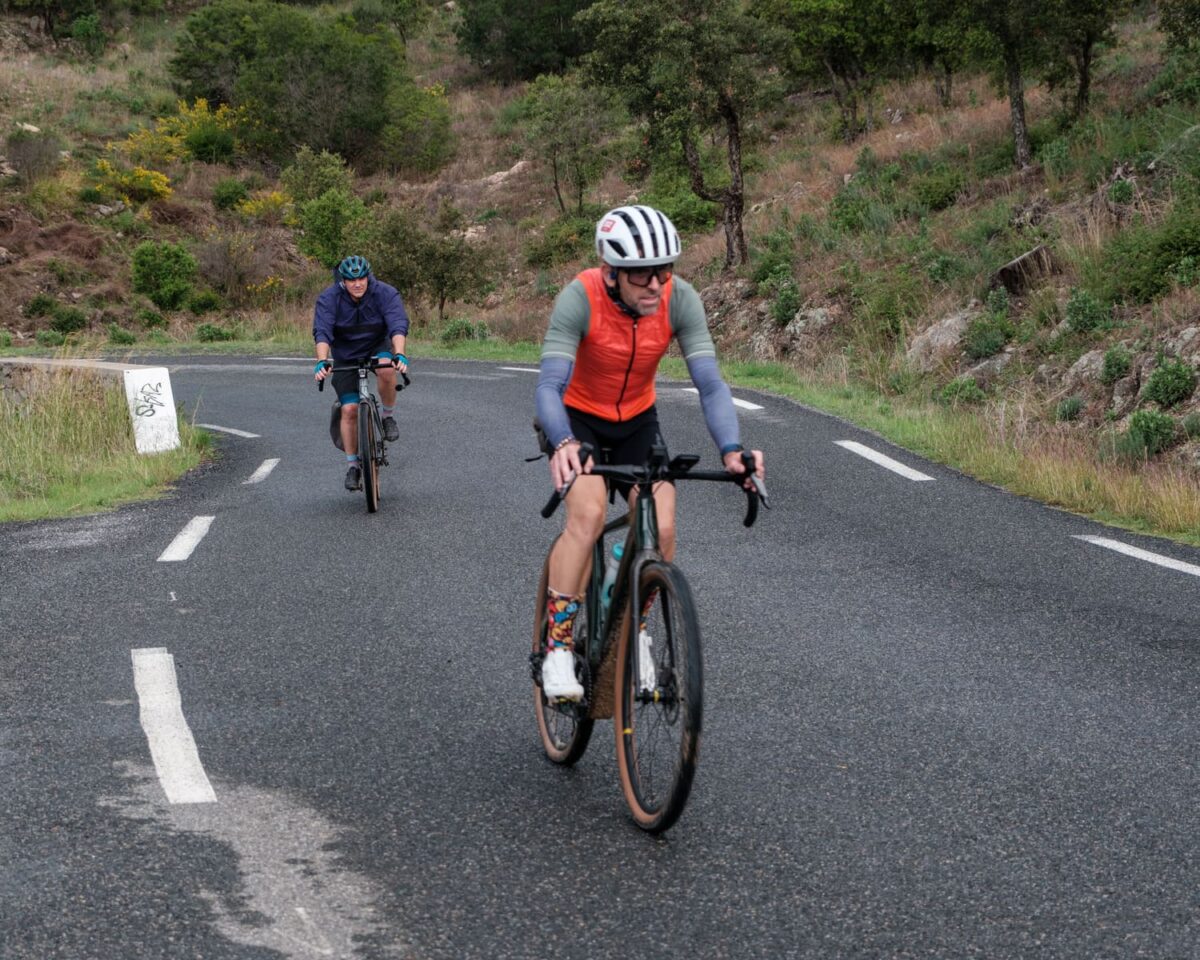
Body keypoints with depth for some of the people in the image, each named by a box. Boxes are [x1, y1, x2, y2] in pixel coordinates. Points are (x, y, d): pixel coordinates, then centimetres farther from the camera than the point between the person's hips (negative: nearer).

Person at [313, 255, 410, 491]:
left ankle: (388, 417, -11)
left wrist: (399, 355, -51)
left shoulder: (385, 294, -22)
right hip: (345, 356, 1)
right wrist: (322, 361, -48)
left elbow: (398, 325, -33)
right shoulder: (329, 299, -21)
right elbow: (322, 332, -31)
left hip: (378, 347, 0)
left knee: (386, 369, -36)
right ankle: (352, 465, 4)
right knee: (349, 410, -9)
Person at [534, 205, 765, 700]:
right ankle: (557, 647, -17)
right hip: (577, 418, -3)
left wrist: (731, 450, -43)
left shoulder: (680, 299, -23)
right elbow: (550, 385, -38)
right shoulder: (579, 298, -31)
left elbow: (709, 382, -26)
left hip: (637, 421, 3)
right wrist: (564, 444, -57)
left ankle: (635, 628, 14)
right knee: (588, 513, -28)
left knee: (661, 529, -14)